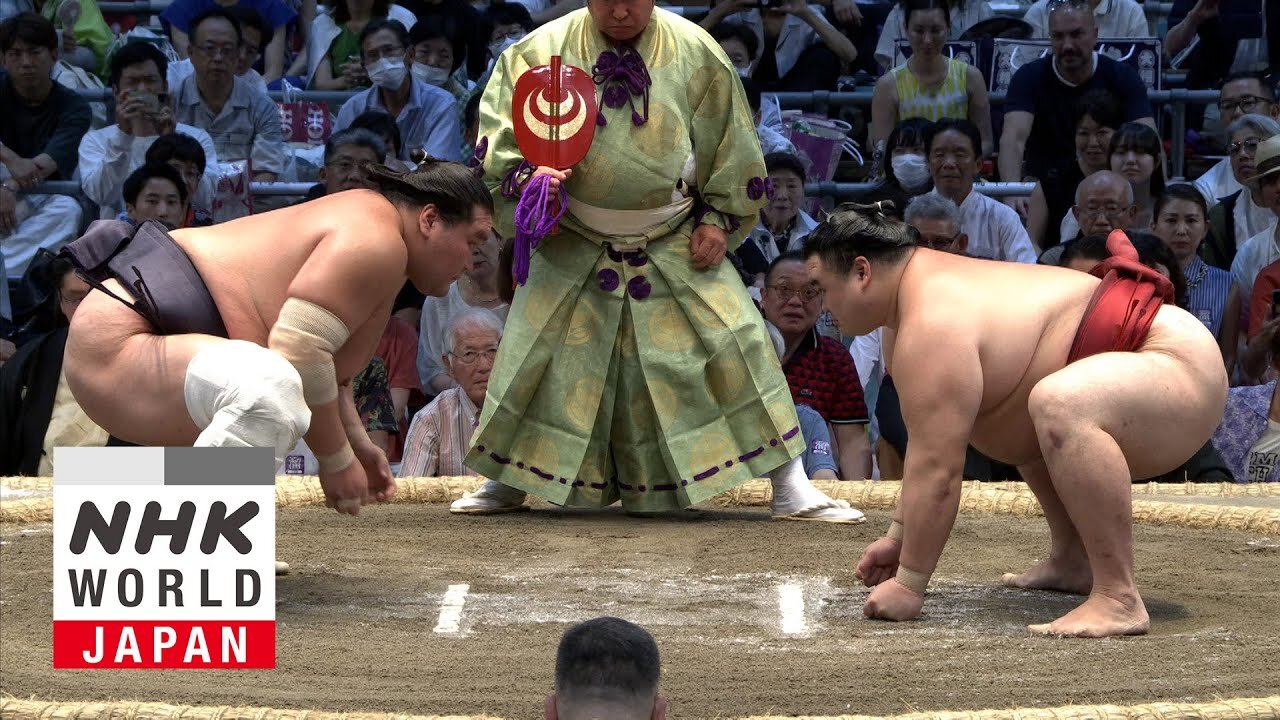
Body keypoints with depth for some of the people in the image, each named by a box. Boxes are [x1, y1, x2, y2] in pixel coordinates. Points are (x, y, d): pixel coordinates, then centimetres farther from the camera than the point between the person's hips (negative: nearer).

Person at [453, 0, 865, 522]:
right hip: (575, 246, 0)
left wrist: (721, 219, -2)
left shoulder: (695, 54, -7)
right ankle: (508, 482, 24)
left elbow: (731, 145, 2)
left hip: (678, 245, 0)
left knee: (732, 342, -6)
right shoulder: (544, 51, -9)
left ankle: (790, 488, 0)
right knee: (538, 350, 4)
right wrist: (526, 175, -22)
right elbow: (501, 132, -4)